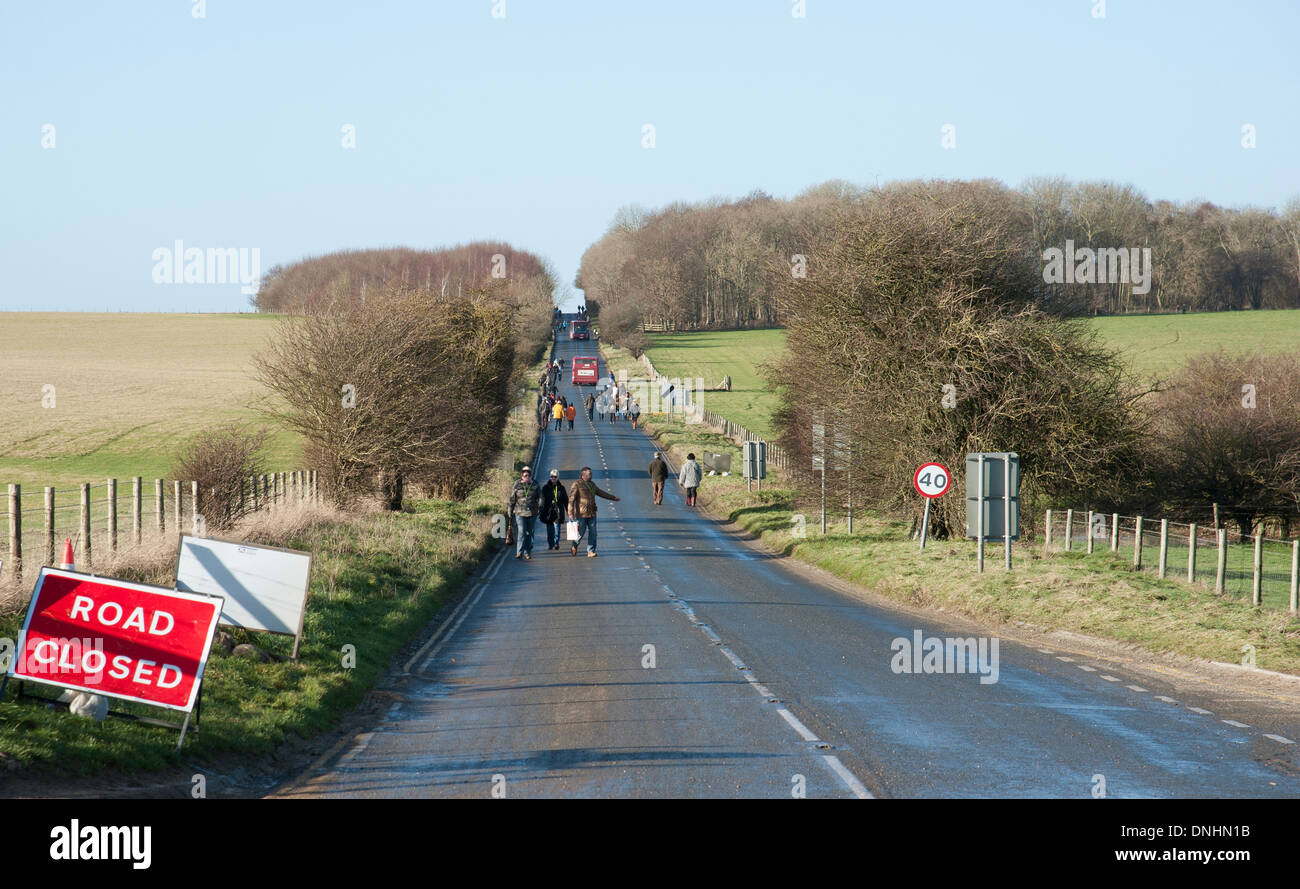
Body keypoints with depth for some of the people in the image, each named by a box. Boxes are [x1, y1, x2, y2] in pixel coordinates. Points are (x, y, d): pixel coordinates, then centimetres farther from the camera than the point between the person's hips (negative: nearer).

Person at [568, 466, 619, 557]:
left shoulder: (591, 484, 14)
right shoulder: (577, 484, -8)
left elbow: (600, 493, 30)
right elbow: (571, 499, -12)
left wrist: (613, 497, 37)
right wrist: (570, 513, -20)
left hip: (591, 514, 6)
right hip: (581, 514, -6)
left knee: (592, 533, -1)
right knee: (580, 532, -1)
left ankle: (591, 551, 2)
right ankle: (574, 547, 25)